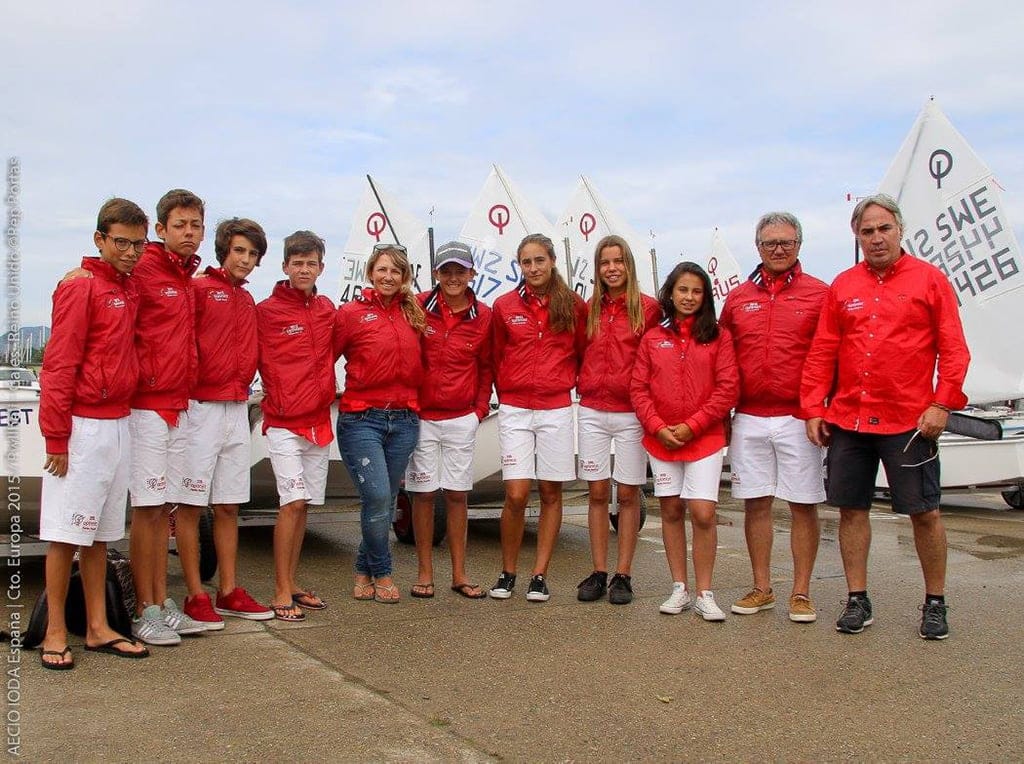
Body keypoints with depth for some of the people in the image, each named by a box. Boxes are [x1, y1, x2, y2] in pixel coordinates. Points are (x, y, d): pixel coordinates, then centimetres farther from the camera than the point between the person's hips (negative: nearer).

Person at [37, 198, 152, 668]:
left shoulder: (129, 291, 12)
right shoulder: (80, 287, -9)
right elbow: (58, 365, -13)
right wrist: (56, 438, -14)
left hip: (119, 425, 7)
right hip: (83, 428, -7)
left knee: (100, 533, 12)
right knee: (66, 534, 0)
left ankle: (97, 628, 19)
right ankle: (55, 634, 10)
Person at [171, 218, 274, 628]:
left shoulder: (248, 302, 16)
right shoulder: (199, 288, -6)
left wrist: (242, 387, 7)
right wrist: (190, 386, -14)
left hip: (237, 408, 7)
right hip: (201, 406, -7)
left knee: (228, 505, 11)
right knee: (190, 506, 0)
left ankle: (229, 592, 19)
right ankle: (195, 596, 7)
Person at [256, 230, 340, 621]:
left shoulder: (327, 309, 9)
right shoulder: (267, 311, -6)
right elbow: (255, 360, -5)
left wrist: (325, 390, 11)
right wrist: (279, 396, -8)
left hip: (319, 420, 5)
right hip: (284, 423, -5)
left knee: (303, 505, 10)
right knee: (293, 502, -12)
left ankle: (292, 584, 21)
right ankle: (281, 593, -3)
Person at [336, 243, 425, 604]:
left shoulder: (414, 313, 11)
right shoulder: (351, 312, -1)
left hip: (405, 421, 4)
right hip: (361, 420, -4)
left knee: (387, 501, 9)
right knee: (377, 497, -13)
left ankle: (365, 570, 28)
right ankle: (382, 573, 10)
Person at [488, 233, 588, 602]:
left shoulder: (573, 305, 3)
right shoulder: (505, 306, 4)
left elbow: (582, 354, 13)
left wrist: (567, 382, 5)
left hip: (556, 410, 1)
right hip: (514, 410, -1)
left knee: (551, 492, 5)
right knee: (516, 494, -7)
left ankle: (540, 575, 14)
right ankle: (507, 574, 10)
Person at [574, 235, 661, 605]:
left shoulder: (648, 308, -2)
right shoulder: (589, 310, 10)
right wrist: (583, 383, 5)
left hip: (630, 412, -3)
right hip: (592, 411, 3)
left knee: (627, 494, 3)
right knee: (598, 493, 6)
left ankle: (623, 576, 12)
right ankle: (598, 573, 14)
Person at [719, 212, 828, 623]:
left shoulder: (820, 294, 2)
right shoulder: (738, 297, 12)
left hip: (799, 418, -3)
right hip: (749, 419, 3)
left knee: (803, 505, 3)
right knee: (755, 503, 8)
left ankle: (801, 593, 14)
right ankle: (761, 589, 20)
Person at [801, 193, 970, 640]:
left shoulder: (929, 279, 2)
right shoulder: (842, 286, 9)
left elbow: (954, 349, -2)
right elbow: (822, 353, 9)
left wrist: (942, 404, -11)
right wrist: (813, 408, 3)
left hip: (909, 421, -3)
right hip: (846, 421, 3)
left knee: (924, 512, 3)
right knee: (851, 508, 7)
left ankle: (935, 604, 20)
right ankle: (857, 601, 20)